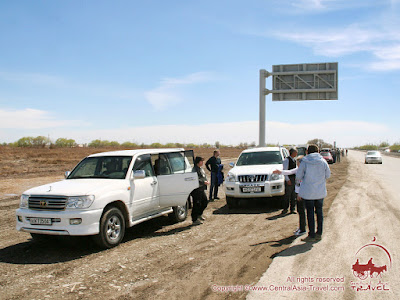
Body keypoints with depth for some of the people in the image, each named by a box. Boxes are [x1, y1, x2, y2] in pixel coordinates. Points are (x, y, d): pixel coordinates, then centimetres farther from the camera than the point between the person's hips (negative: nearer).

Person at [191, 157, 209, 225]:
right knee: (197, 204, -5)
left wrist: (206, 181, 12)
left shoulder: (201, 169, 16)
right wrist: (203, 182, -22)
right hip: (196, 189, -10)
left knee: (205, 202, 16)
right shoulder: (195, 169, -15)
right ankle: (195, 220, 4)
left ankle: (199, 214, 34)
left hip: (202, 189, 10)